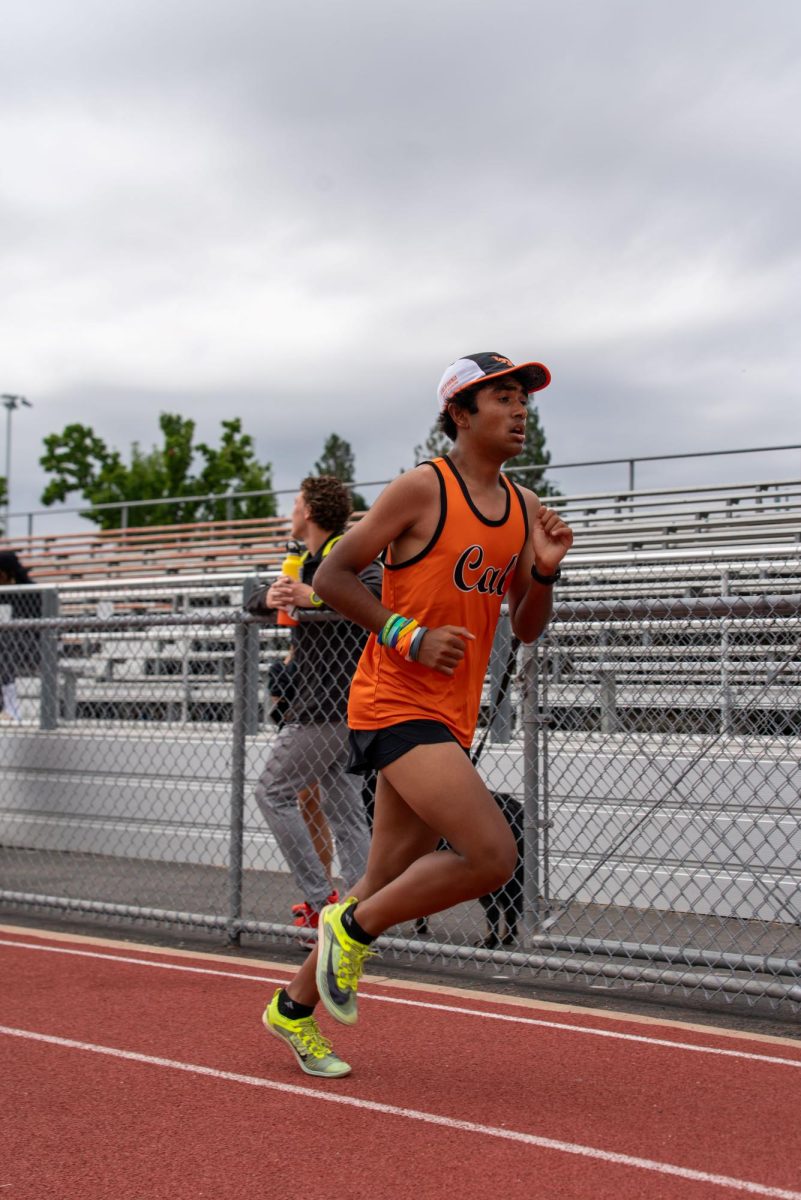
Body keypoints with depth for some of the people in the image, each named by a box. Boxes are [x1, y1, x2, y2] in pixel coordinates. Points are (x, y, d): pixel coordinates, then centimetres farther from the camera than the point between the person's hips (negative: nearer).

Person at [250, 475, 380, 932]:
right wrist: (270, 598, -4)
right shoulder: (309, 562, 18)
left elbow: (382, 591, -31)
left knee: (273, 791, -1)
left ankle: (320, 898, -1)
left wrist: (317, 598, -35)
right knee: (344, 808, 9)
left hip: (329, 704, -10)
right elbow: (259, 602, 20)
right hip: (334, 706, 10)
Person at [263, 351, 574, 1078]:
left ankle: (296, 1007, 31)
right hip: (396, 703, -7)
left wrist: (545, 571, -4)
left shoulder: (525, 508, 12)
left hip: (452, 718, 8)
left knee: (388, 881, 13)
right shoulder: (422, 489, -9)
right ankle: (354, 928, 3)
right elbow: (332, 575, -6)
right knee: (493, 854, -20)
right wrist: (410, 636, -15)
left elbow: (526, 630, 15)